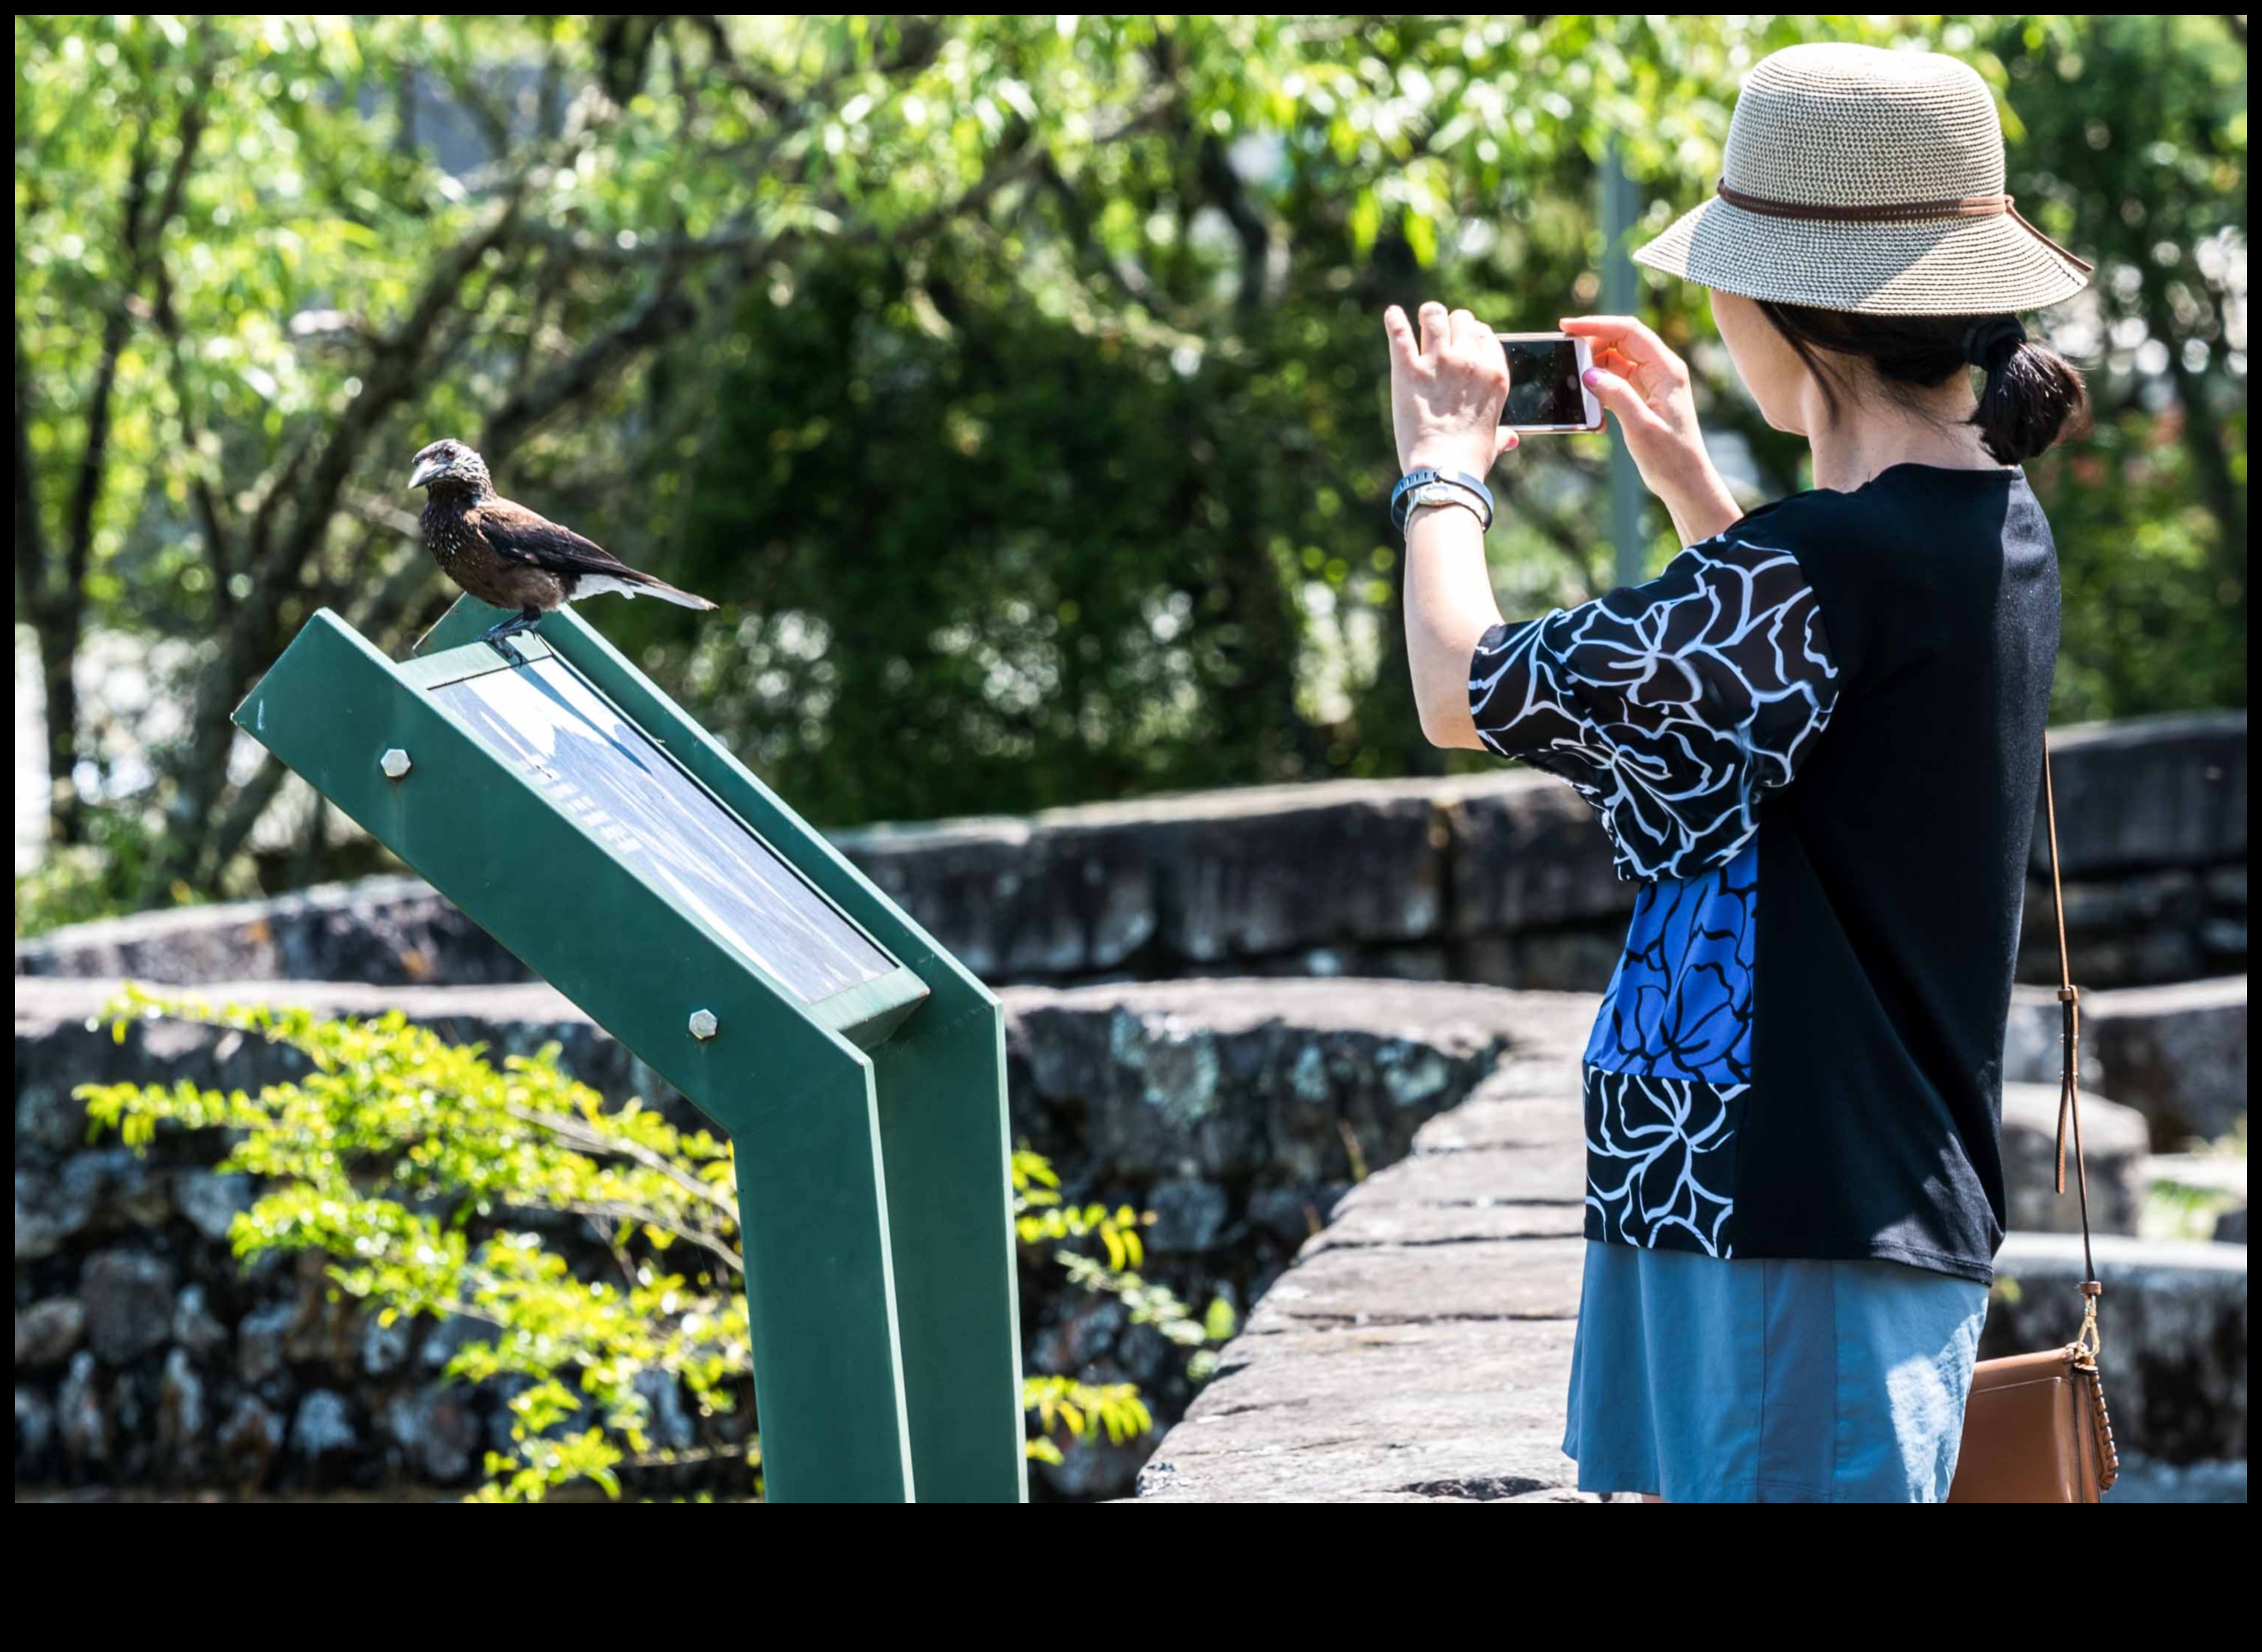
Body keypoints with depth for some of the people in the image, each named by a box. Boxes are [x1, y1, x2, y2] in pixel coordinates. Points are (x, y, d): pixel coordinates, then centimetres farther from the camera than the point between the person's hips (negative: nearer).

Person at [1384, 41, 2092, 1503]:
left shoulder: (1825, 564, -20)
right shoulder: (2000, 532, 9)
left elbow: (1466, 693, -15)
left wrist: (1445, 469, 3)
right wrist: (1689, 478, 28)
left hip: (1795, 1222, -10)